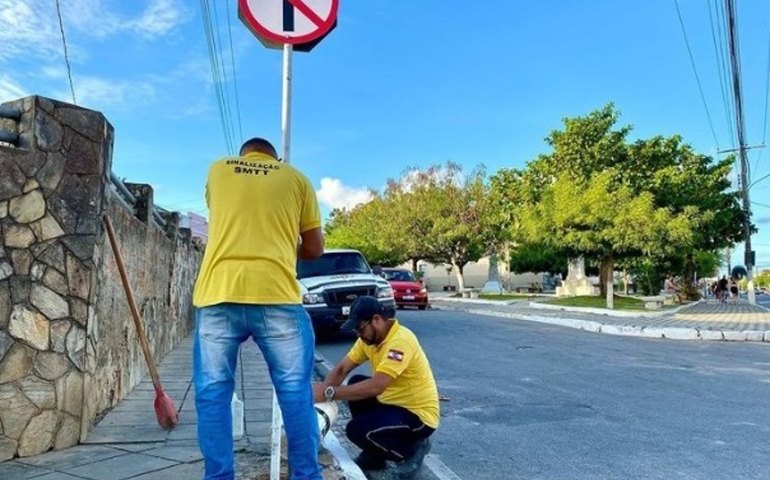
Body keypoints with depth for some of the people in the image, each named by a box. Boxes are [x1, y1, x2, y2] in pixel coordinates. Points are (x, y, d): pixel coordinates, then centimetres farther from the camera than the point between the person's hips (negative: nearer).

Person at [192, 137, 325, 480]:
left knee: (213, 391, 7)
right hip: (275, 294, -1)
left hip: (218, 293, 1)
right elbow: (314, 248, 14)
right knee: (295, 389, 8)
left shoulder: (217, 170, 18)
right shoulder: (296, 178, 14)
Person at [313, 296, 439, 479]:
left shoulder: (400, 341, -27)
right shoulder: (369, 337, 1)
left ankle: (412, 449, 3)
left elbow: (376, 386, -35)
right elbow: (341, 369, 1)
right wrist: (321, 391, -18)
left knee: (357, 430, -20)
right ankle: (374, 455, 13)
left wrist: (329, 393, -32)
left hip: (419, 415, -9)